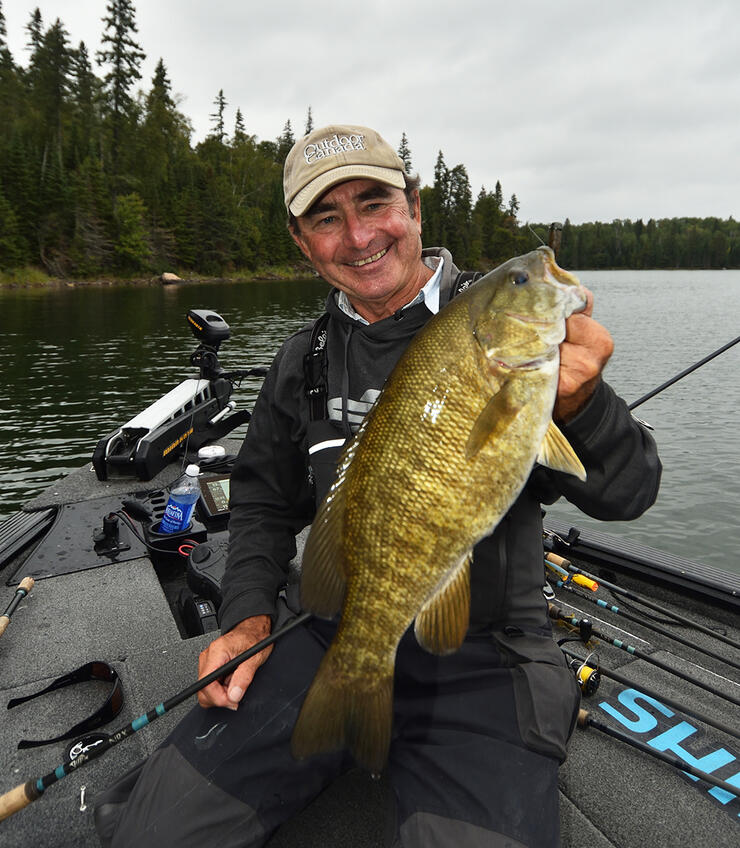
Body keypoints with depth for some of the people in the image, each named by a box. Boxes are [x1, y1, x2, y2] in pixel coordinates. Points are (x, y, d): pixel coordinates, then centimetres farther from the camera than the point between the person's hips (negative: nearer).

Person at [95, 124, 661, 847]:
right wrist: (248, 615, 2)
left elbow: (626, 493, -13)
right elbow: (265, 496, 16)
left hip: (479, 657, -2)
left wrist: (578, 404, -34)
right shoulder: (302, 361, 5)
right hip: (328, 630, 4)